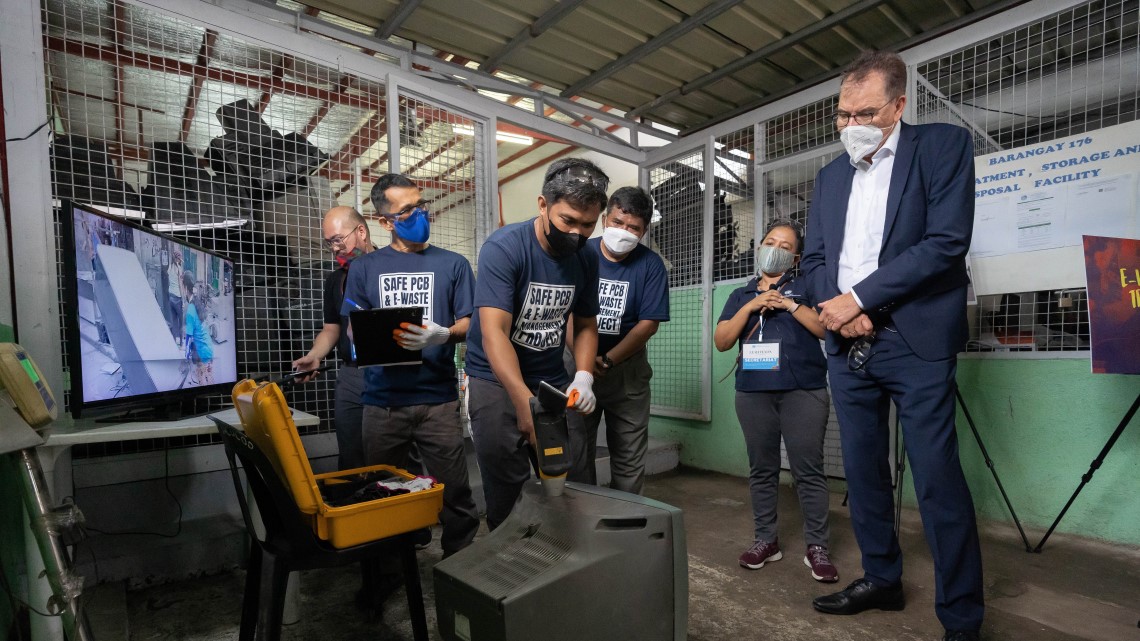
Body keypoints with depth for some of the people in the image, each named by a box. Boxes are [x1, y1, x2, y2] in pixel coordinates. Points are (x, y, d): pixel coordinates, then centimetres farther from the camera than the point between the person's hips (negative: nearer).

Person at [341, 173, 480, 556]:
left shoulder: (453, 264, 7)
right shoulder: (365, 268, 10)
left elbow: (469, 324, 3)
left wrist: (443, 335, -18)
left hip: (438, 398, -1)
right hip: (382, 400, 2)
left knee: (454, 494, 1)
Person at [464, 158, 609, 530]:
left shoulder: (585, 261, -1)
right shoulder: (503, 248, -18)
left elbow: (586, 326, 8)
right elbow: (493, 331, -26)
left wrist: (583, 377, -10)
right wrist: (525, 401, -36)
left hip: (552, 382, 5)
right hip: (496, 381, -4)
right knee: (507, 492, -1)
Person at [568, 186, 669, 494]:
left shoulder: (651, 265, -3)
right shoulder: (580, 253, -3)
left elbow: (649, 323, -7)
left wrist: (608, 361, -13)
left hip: (628, 369, 0)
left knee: (630, 457, 7)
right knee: (576, 453, 5)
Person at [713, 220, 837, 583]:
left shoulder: (805, 288, 10)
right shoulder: (741, 295, 17)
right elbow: (721, 342, 5)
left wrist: (790, 305, -10)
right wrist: (750, 307, -5)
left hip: (803, 391, -2)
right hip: (753, 392, 3)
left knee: (808, 469, -3)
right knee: (761, 469, 6)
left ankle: (816, 546, 8)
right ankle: (765, 539, 16)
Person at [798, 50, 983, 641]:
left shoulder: (944, 145, 0)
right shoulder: (831, 176, 15)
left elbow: (947, 242, -12)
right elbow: (813, 258, 11)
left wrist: (857, 298, -14)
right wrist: (836, 311, -8)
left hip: (915, 343, -5)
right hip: (847, 346, 5)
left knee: (937, 479, -2)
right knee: (863, 470, 12)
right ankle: (881, 580, 29)